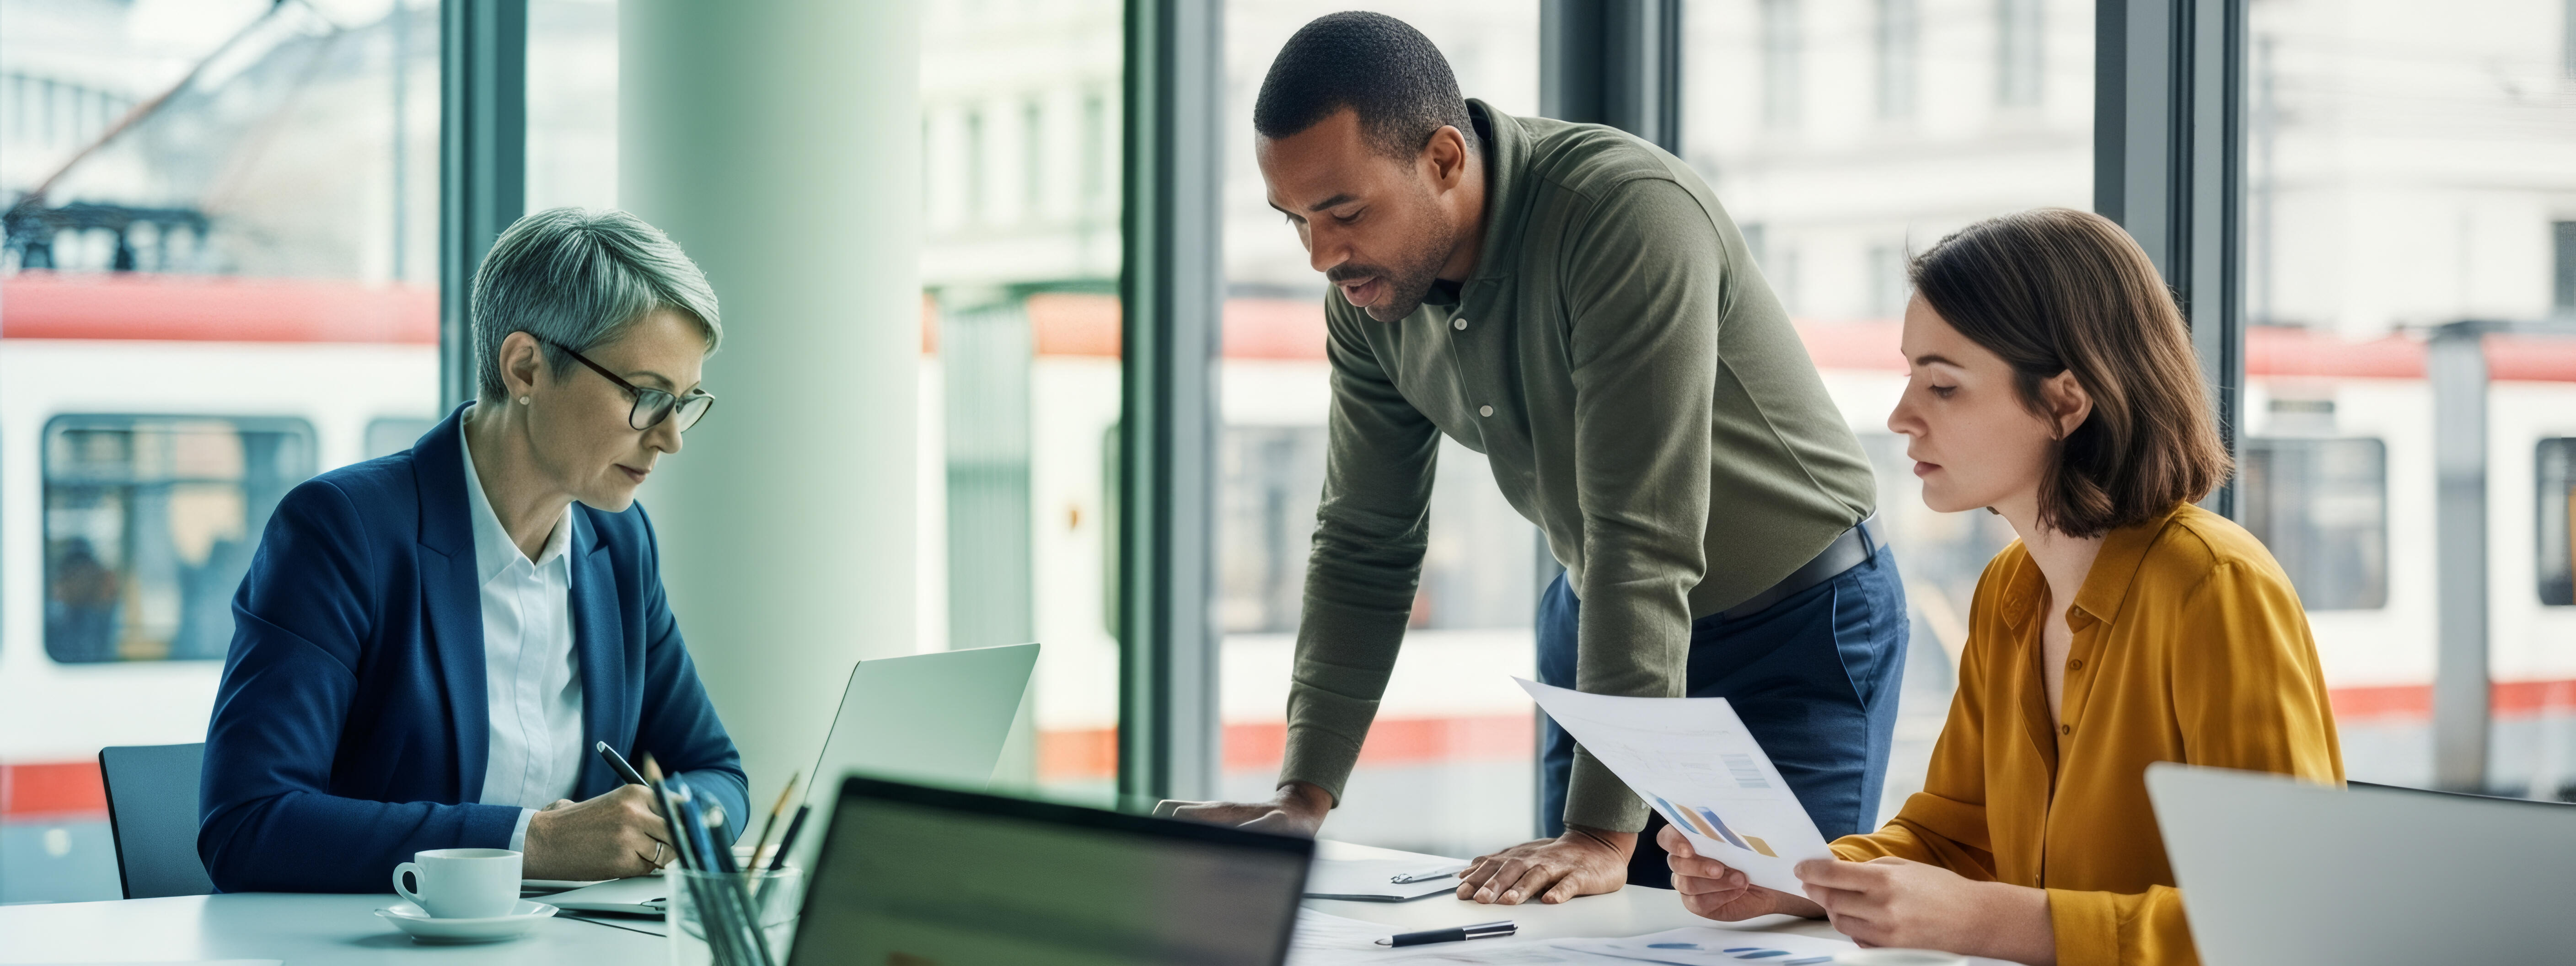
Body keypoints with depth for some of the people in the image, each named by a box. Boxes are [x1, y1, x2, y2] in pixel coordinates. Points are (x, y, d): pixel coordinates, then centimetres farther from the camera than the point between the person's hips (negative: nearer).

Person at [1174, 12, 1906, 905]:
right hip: (1602, 622, 6)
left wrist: (1603, 836, -37)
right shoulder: (1369, 291, -10)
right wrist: (1304, 798, -8)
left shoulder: (1631, 215, -33)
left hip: (1799, 627, -6)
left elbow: (1644, 539, -36)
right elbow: (1366, 546, -1)